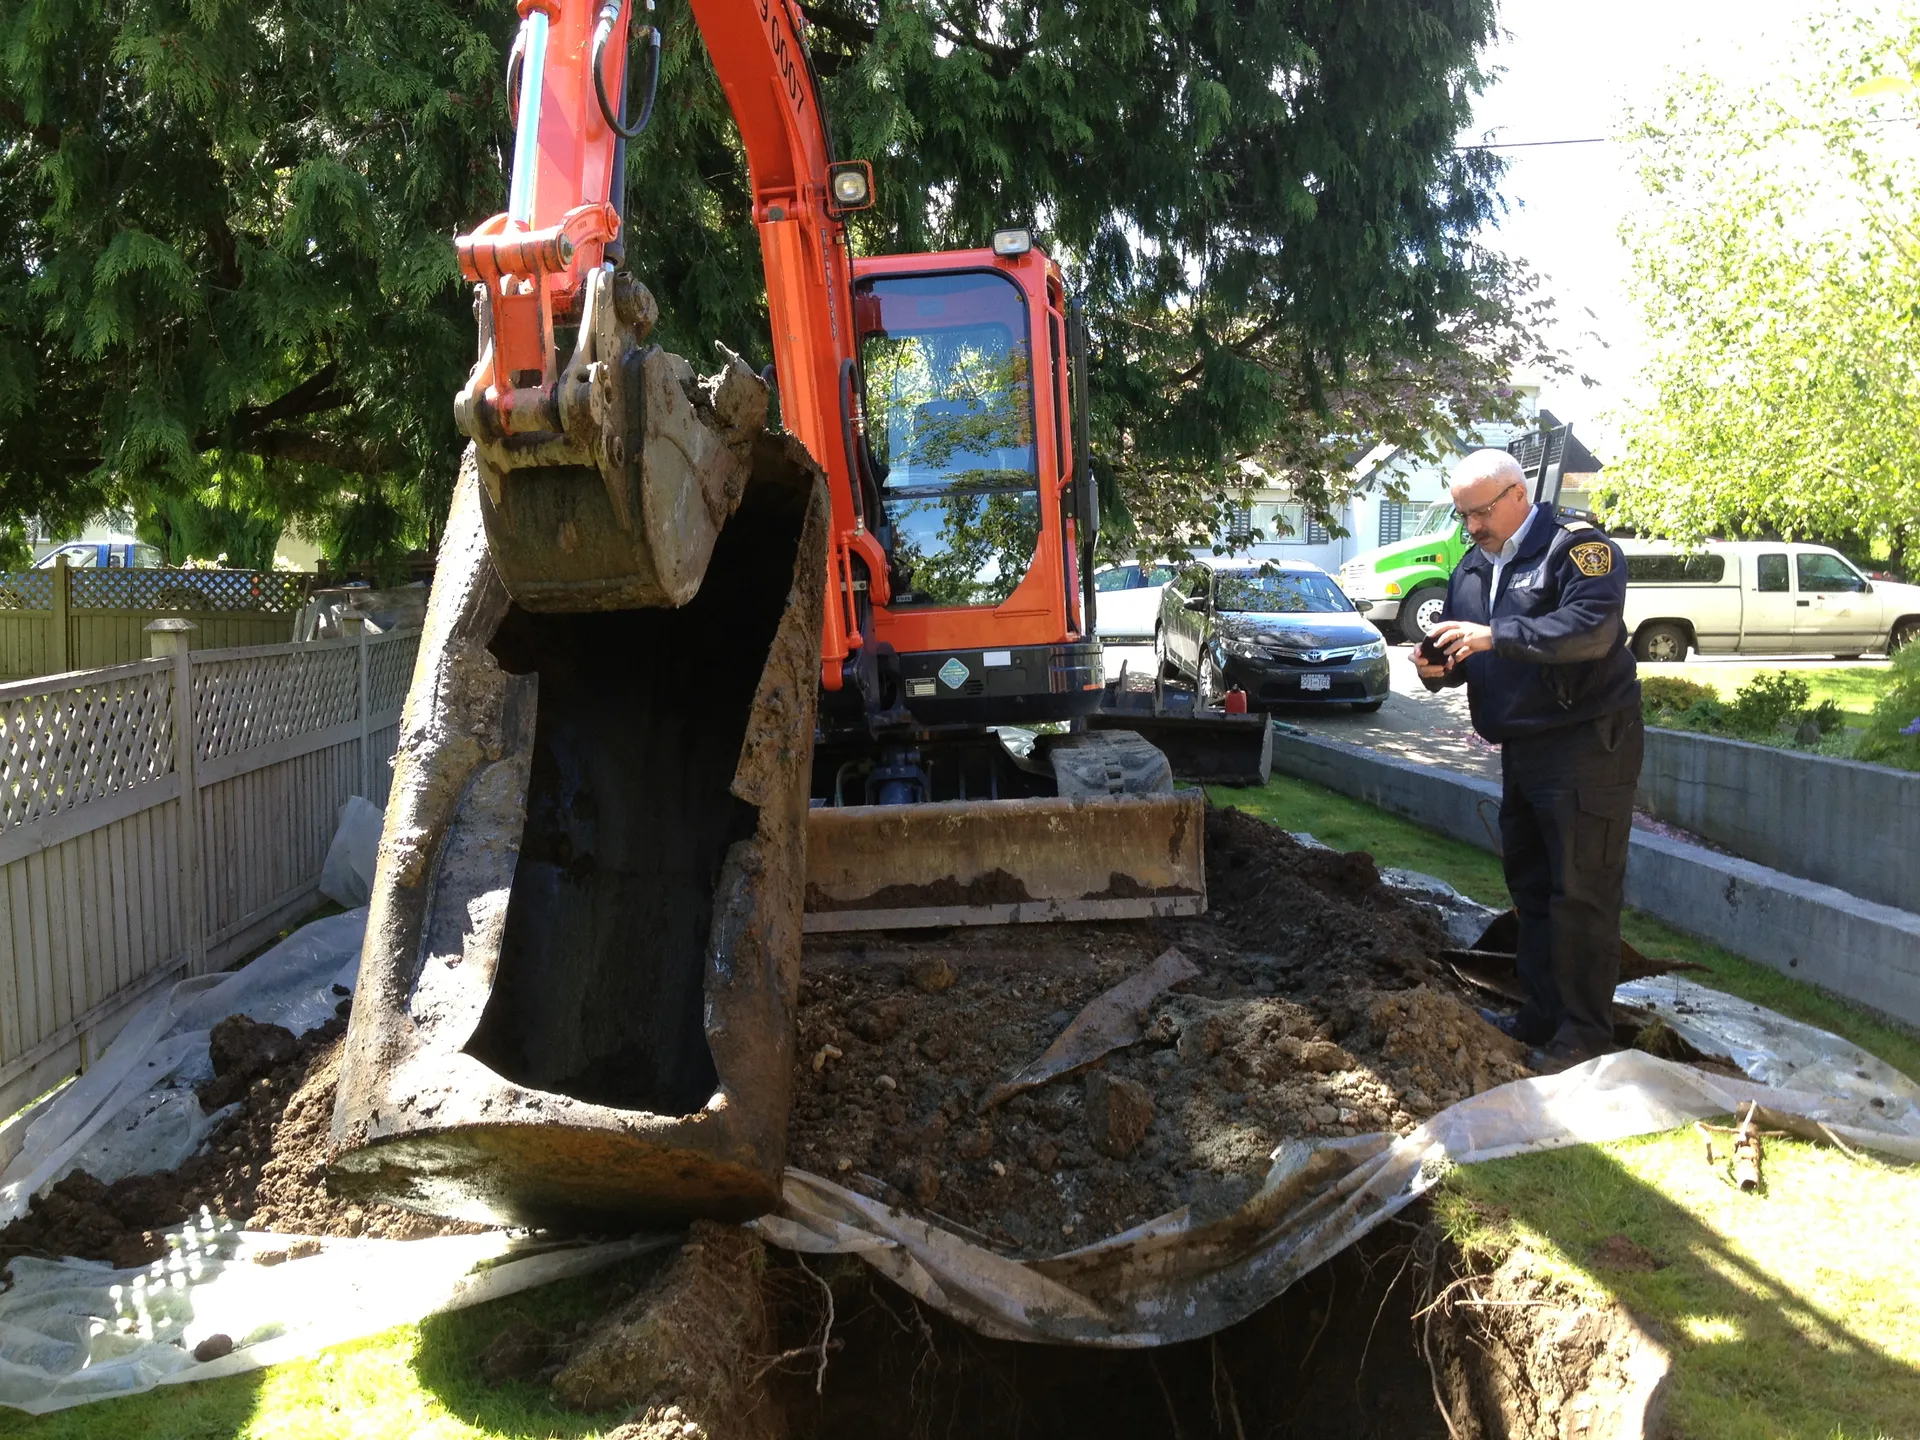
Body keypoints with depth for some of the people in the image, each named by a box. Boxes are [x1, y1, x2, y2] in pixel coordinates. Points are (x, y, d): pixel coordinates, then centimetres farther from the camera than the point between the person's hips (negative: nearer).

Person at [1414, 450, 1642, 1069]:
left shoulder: (1578, 546, -11)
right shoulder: (1470, 570, 14)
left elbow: (1592, 627, -27)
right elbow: (1464, 654, 20)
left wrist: (1495, 635, -30)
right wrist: (1438, 668, -3)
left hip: (1588, 745, -9)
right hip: (1522, 750, 9)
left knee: (1581, 892, -6)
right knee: (1530, 884, 15)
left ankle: (1585, 1034, 3)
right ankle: (1542, 1015, 27)